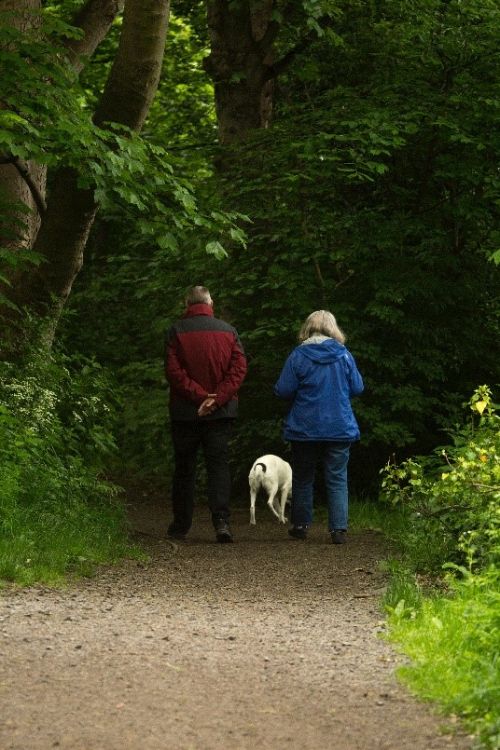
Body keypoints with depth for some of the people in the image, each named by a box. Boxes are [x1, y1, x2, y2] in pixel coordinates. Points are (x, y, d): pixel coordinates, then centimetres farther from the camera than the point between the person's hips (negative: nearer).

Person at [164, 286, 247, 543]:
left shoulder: (177, 331, -2)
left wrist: (199, 395, -14)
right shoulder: (228, 331, 4)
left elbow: (173, 371, -11)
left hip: (185, 412, -1)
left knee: (184, 468, 9)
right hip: (221, 413, 1)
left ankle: (181, 525, 15)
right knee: (219, 465, 0)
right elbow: (239, 368, -4)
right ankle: (221, 520, -16)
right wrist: (217, 398, -11)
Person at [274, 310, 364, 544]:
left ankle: (300, 525, 19)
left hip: (304, 428, -1)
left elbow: (283, 390, -9)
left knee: (303, 478, 14)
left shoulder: (298, 355, -7)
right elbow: (357, 388, 3)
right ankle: (339, 529, -6)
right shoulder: (344, 355, -2)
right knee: (337, 479, 3)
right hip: (340, 428, 1)